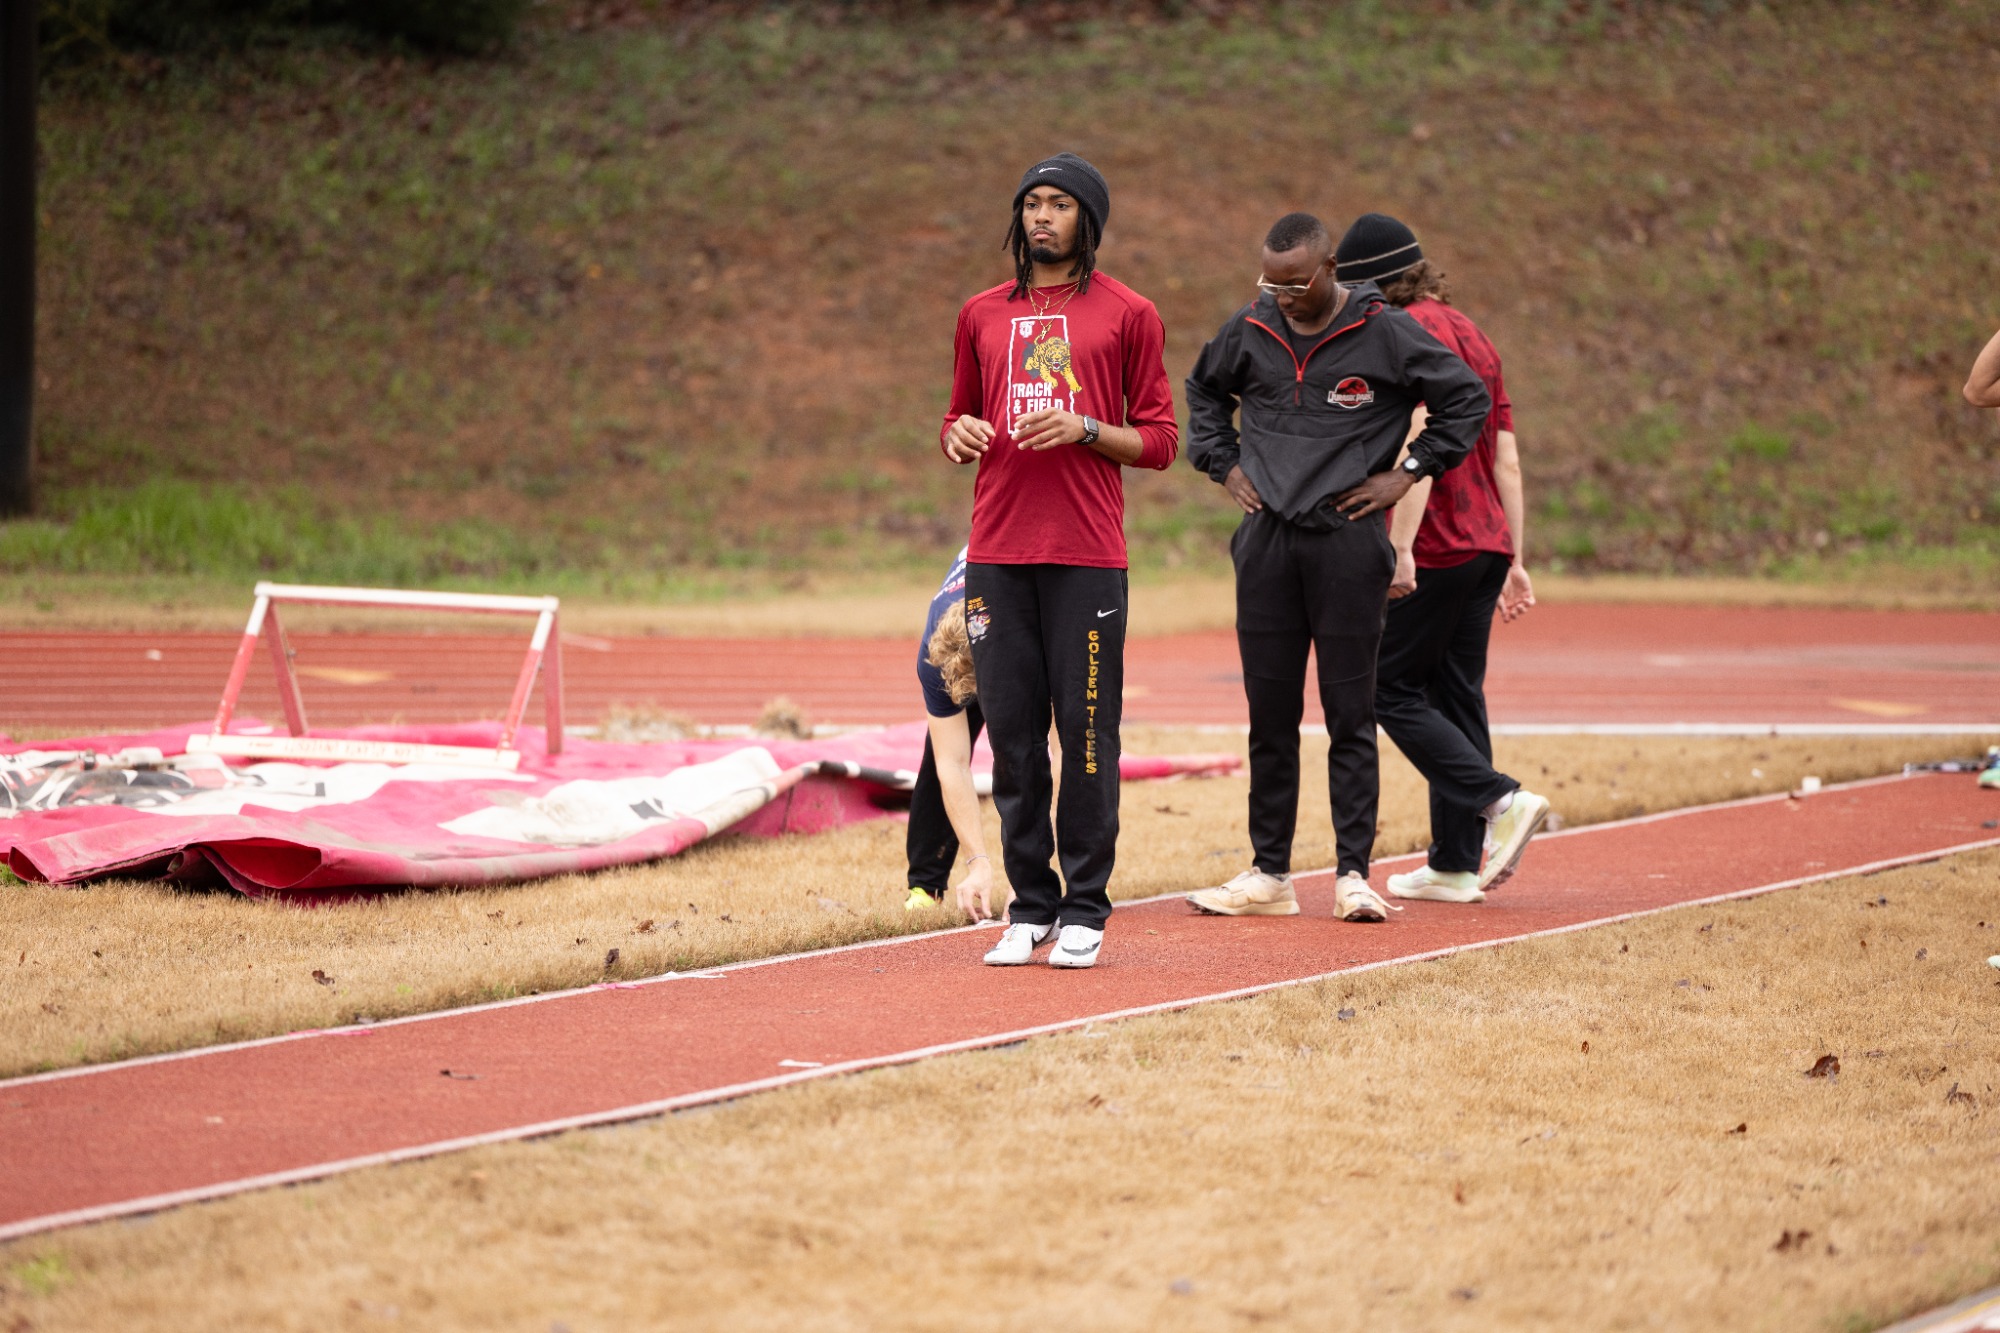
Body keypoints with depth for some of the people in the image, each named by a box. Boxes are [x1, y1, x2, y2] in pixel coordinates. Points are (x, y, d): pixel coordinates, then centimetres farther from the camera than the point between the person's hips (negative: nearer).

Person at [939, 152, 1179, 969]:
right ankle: (1028, 907, 10)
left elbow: (1160, 440, 3)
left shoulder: (1128, 314, 5)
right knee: (1010, 731, 3)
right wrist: (958, 435, 1)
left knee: (1087, 729, -4)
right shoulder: (982, 315, 16)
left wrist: (1084, 428, -12)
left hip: (1087, 556, -3)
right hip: (998, 554, 3)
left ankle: (1085, 910, 3)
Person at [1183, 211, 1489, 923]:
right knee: (1270, 714, 6)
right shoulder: (1249, 331, 5)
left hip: (1348, 540, -3)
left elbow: (1467, 398, 1)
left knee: (1351, 715, -1)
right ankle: (1269, 875, 11)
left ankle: (1354, 873, 3)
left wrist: (1408, 474, -2)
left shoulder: (1384, 332, -5)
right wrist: (1224, 463, 13)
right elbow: (1204, 390, 25)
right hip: (1266, 542, 3)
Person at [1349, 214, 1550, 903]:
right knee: (1455, 695, 11)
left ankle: (1501, 799, -14)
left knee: (1392, 690, -2)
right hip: (1488, 542, 9)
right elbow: (1507, 461, 17)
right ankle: (1456, 863, 12)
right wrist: (1515, 559, 18)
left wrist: (1400, 547, -27)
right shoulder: (1471, 335, 18)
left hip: (1436, 551, -9)